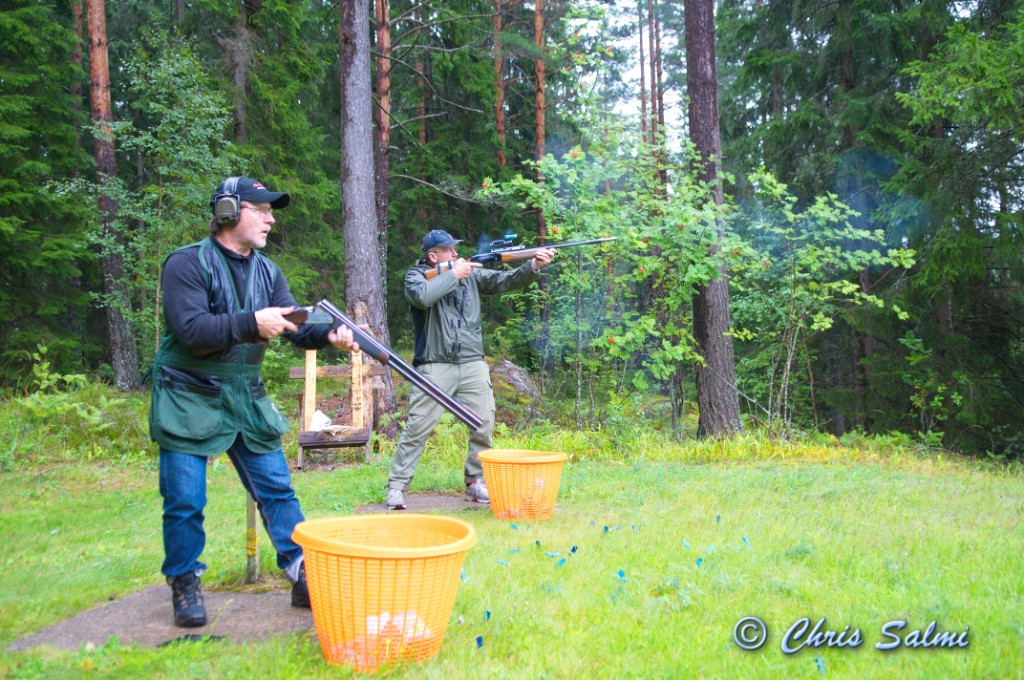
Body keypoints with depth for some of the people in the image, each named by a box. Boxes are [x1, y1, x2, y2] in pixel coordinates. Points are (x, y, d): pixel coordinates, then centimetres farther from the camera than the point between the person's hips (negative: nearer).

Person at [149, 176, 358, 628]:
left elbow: (295, 324, -2)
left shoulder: (267, 271, 7)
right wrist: (252, 323, -32)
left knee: (277, 490, 6)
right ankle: (184, 586, 20)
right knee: (185, 501, 1)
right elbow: (190, 330, -24)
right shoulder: (187, 263, -12)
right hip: (189, 399, -5)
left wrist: (331, 335, -22)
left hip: (247, 397, 6)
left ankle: (305, 577, 13)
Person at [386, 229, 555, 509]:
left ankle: (475, 482, 16)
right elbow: (423, 297, -21)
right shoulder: (416, 275, 2)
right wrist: (453, 274, -12)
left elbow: (505, 281, 5)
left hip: (472, 364, 4)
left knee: (484, 425, 1)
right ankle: (396, 486, 6)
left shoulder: (471, 272, 12)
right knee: (417, 428, -3)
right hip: (435, 367, -4)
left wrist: (533, 266, -11)